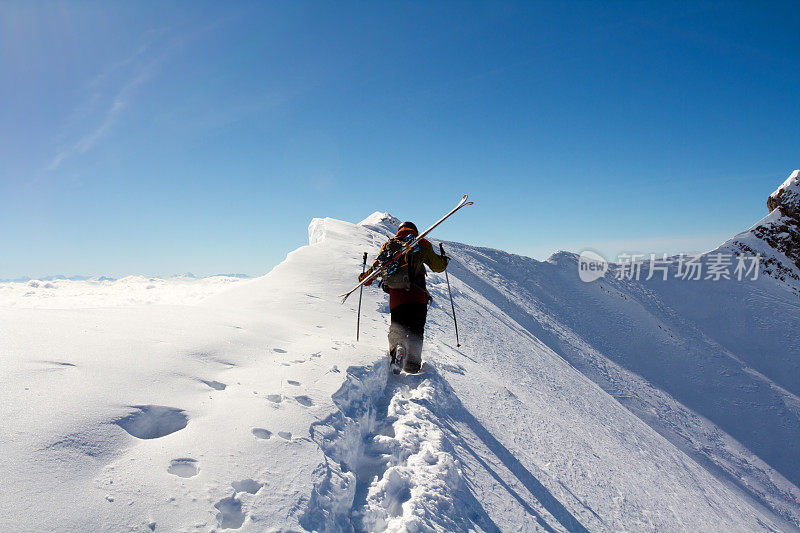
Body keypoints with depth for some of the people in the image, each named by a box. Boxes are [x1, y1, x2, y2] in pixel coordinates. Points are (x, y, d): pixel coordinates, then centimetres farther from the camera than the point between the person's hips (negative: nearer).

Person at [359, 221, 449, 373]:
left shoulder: (388, 245, 16)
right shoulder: (421, 244, 9)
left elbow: (376, 267, 16)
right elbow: (437, 266, 14)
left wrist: (364, 277, 33)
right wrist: (444, 260, 36)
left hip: (395, 297, 2)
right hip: (417, 296, -2)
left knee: (396, 330, 12)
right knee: (415, 331, 8)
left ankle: (396, 350, -17)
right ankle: (412, 364, -3)